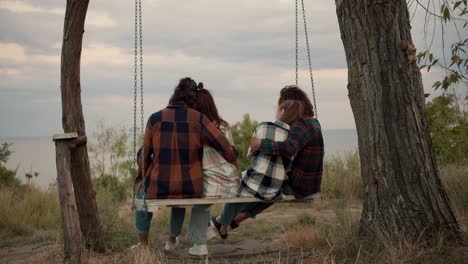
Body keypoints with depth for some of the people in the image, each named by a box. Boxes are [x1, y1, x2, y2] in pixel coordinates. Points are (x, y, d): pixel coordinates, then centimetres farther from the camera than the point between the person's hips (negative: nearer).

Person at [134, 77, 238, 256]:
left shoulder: (155, 119, -4)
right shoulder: (199, 120, -6)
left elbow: (146, 155, 5)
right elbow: (225, 147, -9)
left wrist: (146, 178, 22)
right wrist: (235, 163, 11)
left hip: (159, 189, 0)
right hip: (191, 190, 0)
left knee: (142, 192, 35)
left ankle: (143, 244, 41)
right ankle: (186, 242, 34)